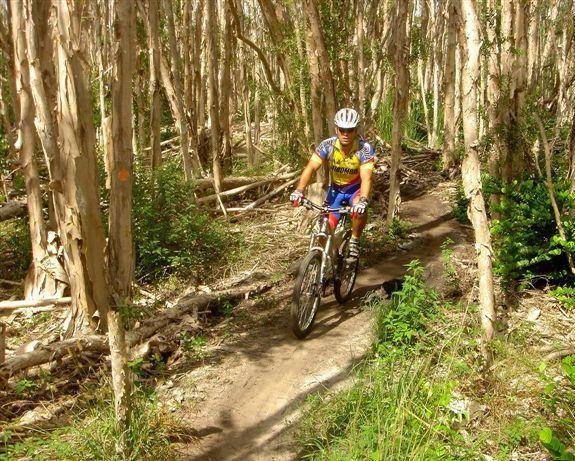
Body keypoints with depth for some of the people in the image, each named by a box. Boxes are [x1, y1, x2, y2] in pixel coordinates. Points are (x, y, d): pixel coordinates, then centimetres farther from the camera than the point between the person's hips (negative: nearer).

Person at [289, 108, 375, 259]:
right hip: (335, 190, 3)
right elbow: (311, 167, -28)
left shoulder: (365, 149, -26)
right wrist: (299, 190, -44)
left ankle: (354, 242, -10)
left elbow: (366, 178, -35)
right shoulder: (327, 145, -21)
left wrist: (363, 200, -54)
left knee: (360, 210, -35)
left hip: (356, 189, -2)